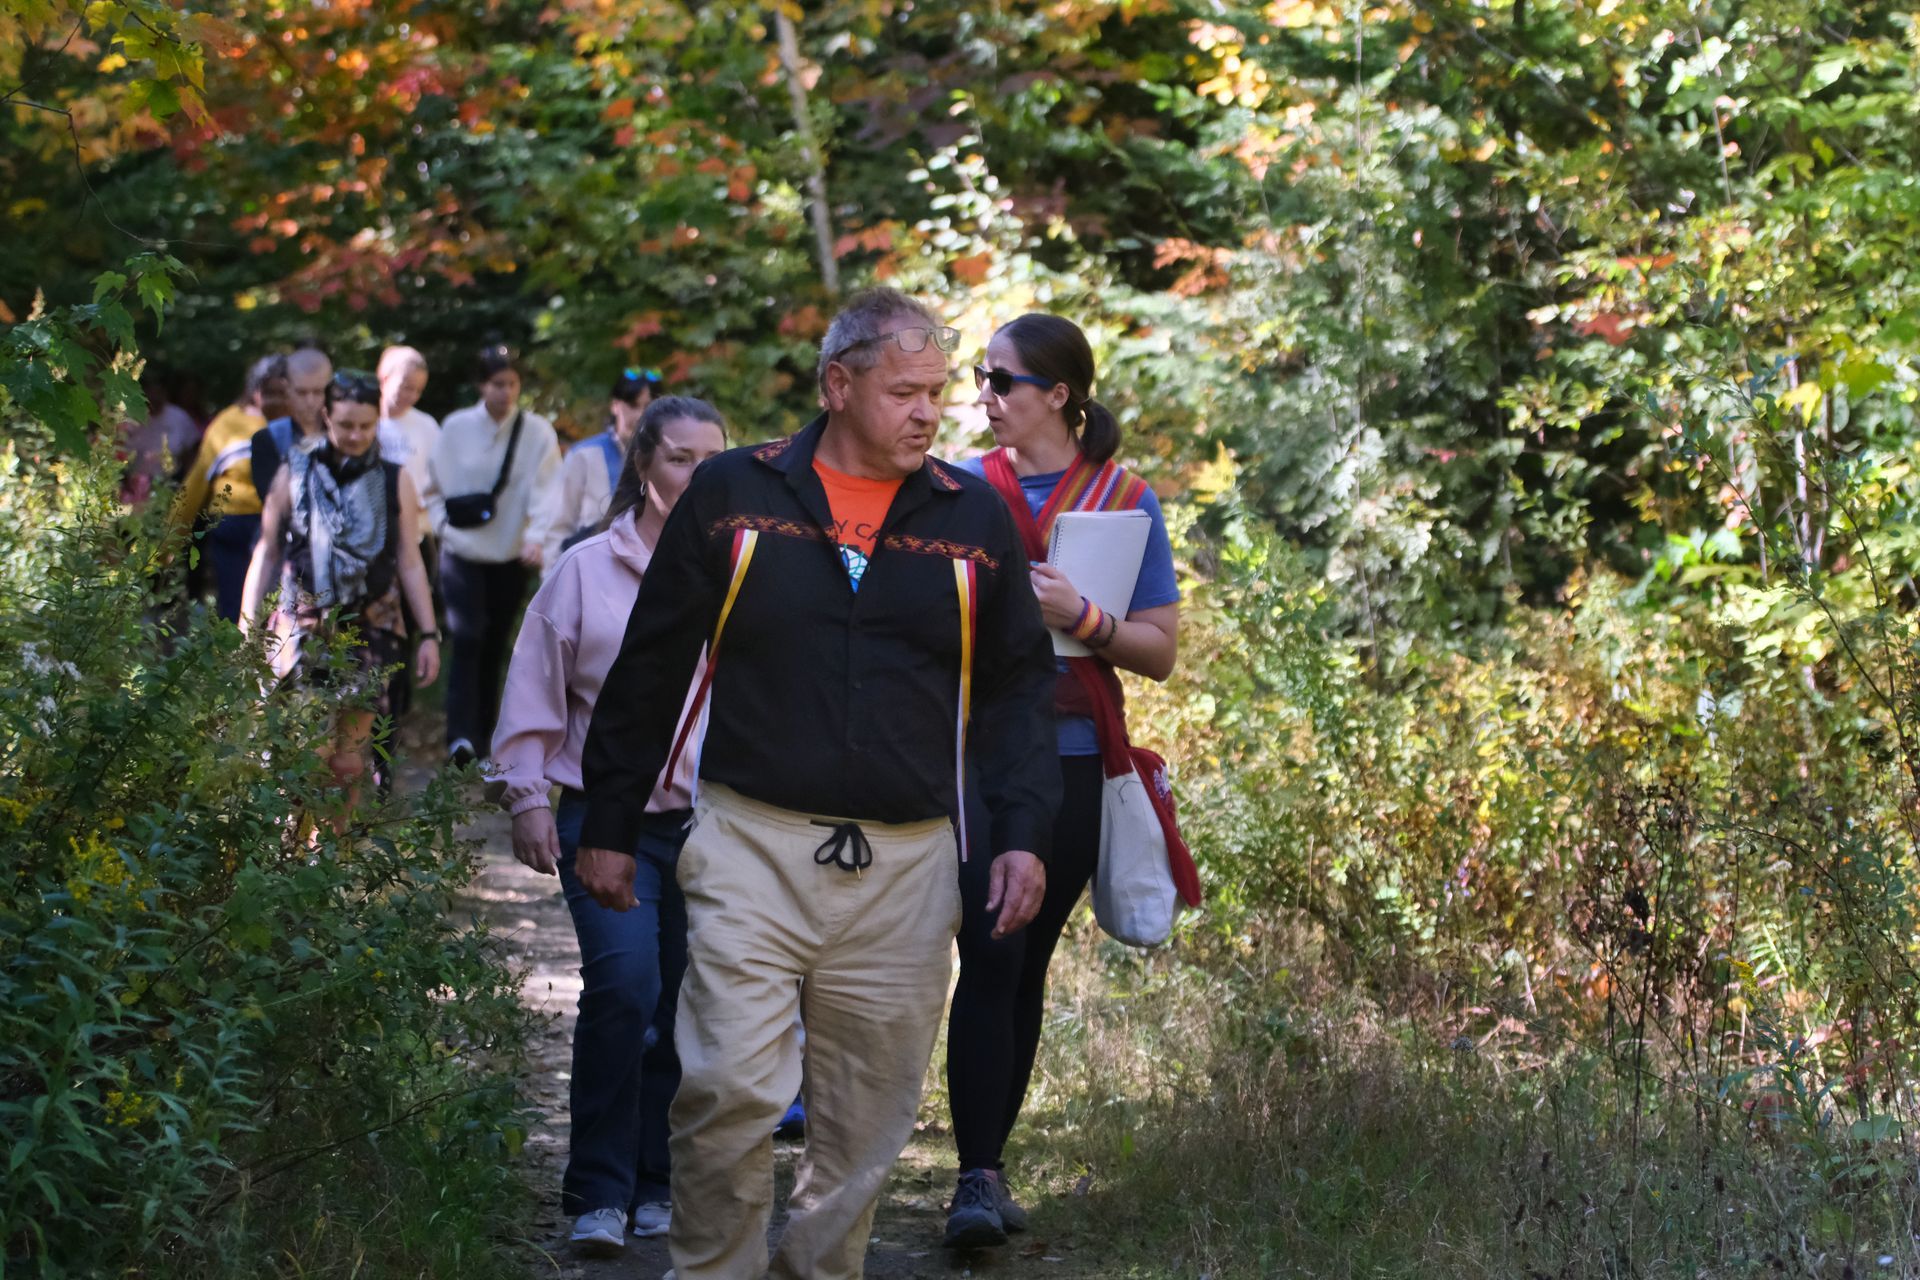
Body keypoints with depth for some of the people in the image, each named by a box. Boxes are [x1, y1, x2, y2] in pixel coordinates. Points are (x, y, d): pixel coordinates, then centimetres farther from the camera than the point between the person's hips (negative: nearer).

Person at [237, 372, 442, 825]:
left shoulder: (394, 481, 6)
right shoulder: (294, 475, 3)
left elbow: (410, 562, 10)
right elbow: (266, 554, 8)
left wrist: (430, 634, 5)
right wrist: (246, 630, 5)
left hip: (369, 631, 1)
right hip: (305, 630, -1)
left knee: (349, 760, 2)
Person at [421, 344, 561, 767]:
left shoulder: (538, 432, -2)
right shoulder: (456, 427, 1)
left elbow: (545, 491, -11)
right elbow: (435, 485, 10)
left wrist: (537, 535, -25)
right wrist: (442, 524, -2)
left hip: (511, 557, 1)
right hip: (462, 553, -1)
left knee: (495, 644, 9)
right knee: (467, 638, -14)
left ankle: (485, 729, 22)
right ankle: (460, 735, -21)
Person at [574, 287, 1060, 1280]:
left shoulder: (972, 520, 8)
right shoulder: (734, 494, 3)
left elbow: (1018, 687, 14)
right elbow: (649, 668, 8)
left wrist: (1020, 833, 2)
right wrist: (608, 825, 8)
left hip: (905, 865, 2)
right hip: (751, 851, -2)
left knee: (867, 1120, 6)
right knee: (731, 1090, -13)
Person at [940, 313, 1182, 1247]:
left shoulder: (1124, 501, 2)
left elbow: (1159, 651, 0)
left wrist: (1079, 618, -15)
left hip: (1070, 763, 1)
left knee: (1025, 965, 9)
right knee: (990, 957, -12)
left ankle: (989, 1161, 20)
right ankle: (978, 1176, -11)